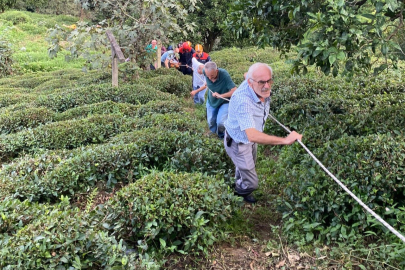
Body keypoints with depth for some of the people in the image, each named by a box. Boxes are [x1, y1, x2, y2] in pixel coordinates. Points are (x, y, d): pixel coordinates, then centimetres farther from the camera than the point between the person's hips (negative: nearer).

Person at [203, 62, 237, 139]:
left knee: (221, 123, -19)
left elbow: (235, 91, -34)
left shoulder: (224, 74, -33)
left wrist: (220, 95, -35)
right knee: (211, 123, 13)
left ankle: (222, 137, 12)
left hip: (224, 102, -4)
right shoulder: (205, 72, -23)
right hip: (211, 102, 4)